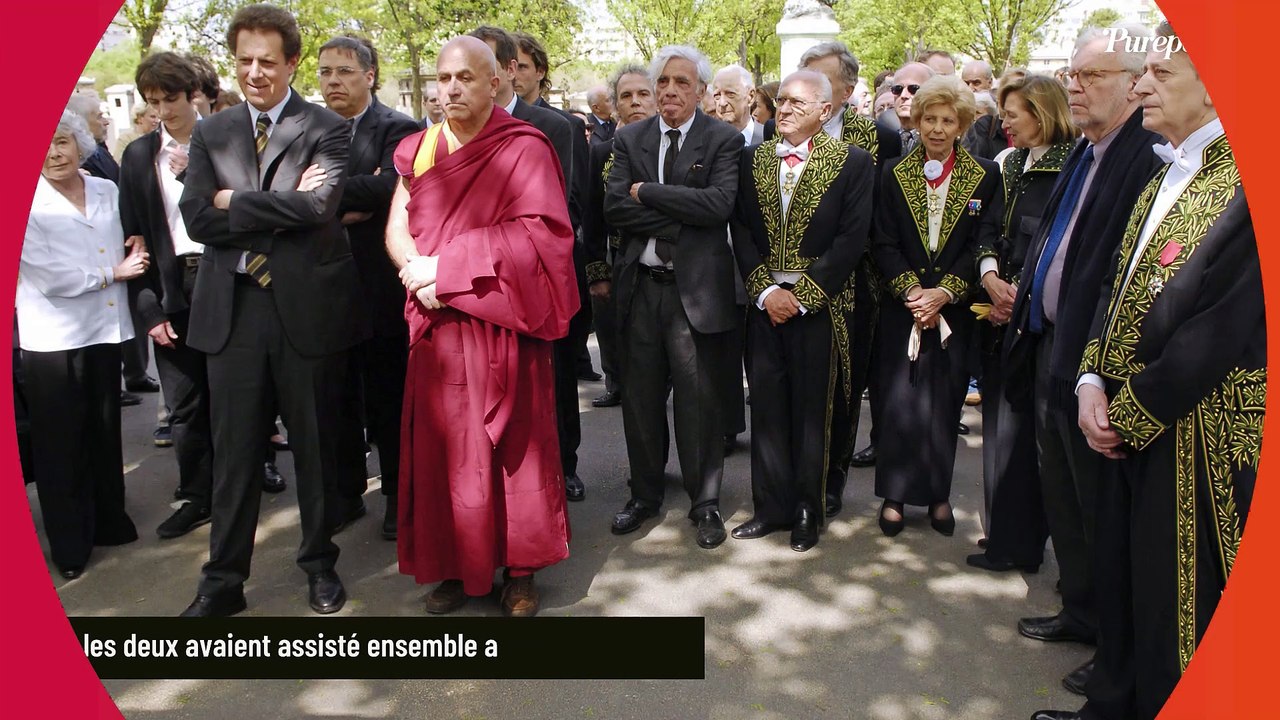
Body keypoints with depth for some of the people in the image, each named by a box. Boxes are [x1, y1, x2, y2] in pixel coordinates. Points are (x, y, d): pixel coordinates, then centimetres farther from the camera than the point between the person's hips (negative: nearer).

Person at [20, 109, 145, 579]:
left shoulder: (106, 191, 7)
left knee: (106, 431, 15)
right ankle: (69, 543, 19)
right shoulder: (25, 205, -10)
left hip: (106, 328, 5)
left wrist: (136, 251, -2)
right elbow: (51, 279, -16)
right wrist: (113, 273, -8)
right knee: (61, 443, 6)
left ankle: (110, 520, 32)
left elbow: (125, 249, 20)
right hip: (54, 338, -4)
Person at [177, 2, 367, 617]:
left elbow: (317, 203, -17)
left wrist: (234, 201, -9)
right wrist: (282, 209, -12)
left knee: (315, 445, 10)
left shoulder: (327, 129, 0)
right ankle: (223, 580, 21)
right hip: (231, 308, 3)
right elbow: (197, 217, -2)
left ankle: (320, 564, 28)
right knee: (234, 451, 8)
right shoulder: (211, 132, 11)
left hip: (307, 306, -2)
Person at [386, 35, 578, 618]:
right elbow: (397, 227, 10)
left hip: (502, 322, -4)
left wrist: (446, 265, -15)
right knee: (443, 443, 6)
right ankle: (456, 564, 20)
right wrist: (418, 273, -11)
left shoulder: (524, 148, -4)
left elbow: (536, 233, -14)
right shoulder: (419, 149, 11)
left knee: (512, 440, 3)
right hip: (437, 321, 4)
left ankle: (519, 568, 16)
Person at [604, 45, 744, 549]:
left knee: (699, 401, 4)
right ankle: (645, 494, 29)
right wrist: (678, 218, -14)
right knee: (641, 399, 12)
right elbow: (614, 208, -4)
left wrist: (645, 192, -12)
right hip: (641, 286, 3)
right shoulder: (629, 139, 8)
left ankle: (705, 503, 20)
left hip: (696, 287, -3)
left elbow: (719, 204, -17)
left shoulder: (724, 140, -1)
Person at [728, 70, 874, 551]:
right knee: (767, 407, 7)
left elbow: (852, 238, -8)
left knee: (812, 411, 4)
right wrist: (765, 290, -7)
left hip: (819, 306, -3)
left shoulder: (853, 162, -2)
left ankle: (807, 511, 18)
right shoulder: (753, 160, 9)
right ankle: (771, 506, 20)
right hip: (765, 301, 3)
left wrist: (802, 295, -13)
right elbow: (741, 231, 5)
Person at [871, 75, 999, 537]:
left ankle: (938, 494, 19)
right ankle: (894, 495, 12)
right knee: (898, 402, 0)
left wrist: (944, 292, -13)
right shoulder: (894, 174, 6)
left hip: (955, 310, 0)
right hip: (903, 307, 0)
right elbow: (884, 244, 1)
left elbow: (984, 245, -2)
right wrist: (910, 291, -13)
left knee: (944, 404, 5)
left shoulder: (985, 176, 3)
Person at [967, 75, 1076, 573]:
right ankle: (1008, 534, 24)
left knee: (1018, 424, -3)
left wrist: (1024, 293, -16)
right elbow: (988, 228, 11)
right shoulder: (1009, 164, 14)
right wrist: (990, 276, -6)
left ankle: (1016, 542, 11)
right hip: (1002, 312, 7)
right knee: (1001, 418, 11)